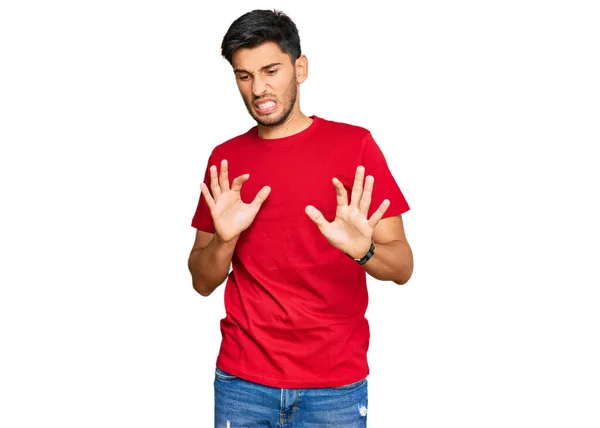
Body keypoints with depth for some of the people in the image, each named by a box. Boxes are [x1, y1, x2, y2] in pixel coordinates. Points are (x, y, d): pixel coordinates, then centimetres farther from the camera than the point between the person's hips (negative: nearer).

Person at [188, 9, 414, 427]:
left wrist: (362, 249, -26)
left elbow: (402, 266, -6)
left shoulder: (354, 144, -5)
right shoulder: (225, 159, 3)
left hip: (335, 385, -2)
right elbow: (203, 282, 5)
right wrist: (224, 238, -15)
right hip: (242, 381, 2)